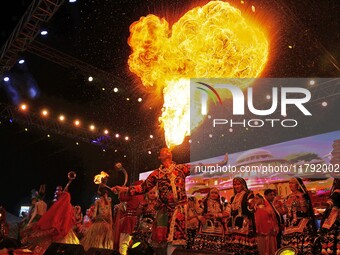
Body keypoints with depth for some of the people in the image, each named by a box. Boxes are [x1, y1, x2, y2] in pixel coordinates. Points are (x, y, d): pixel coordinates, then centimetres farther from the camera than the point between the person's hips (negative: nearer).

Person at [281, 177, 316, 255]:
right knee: (290, 247, 3)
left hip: (301, 224, -6)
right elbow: (285, 211, 18)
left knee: (302, 246, -11)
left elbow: (305, 210, -15)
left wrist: (301, 198, -22)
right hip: (290, 226, 6)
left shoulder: (303, 195, -5)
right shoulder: (288, 197, 13)